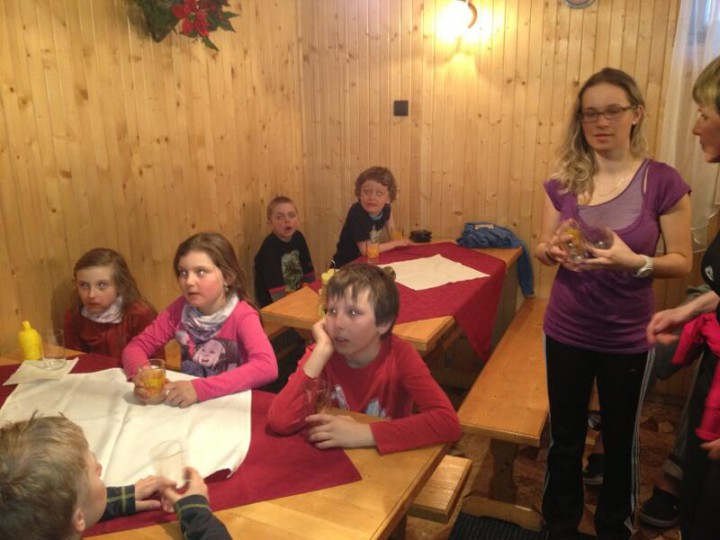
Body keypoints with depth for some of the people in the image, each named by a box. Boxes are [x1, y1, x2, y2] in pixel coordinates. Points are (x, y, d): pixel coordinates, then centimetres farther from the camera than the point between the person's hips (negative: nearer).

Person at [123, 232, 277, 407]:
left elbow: (267, 366, -31)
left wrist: (201, 389, -36)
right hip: (188, 405, 3)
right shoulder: (179, 309, -4)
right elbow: (136, 346, -1)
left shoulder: (242, 315, -17)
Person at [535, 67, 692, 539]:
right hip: (566, 332, 2)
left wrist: (634, 261, -27)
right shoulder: (565, 181, -3)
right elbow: (542, 249, 4)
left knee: (621, 443, 16)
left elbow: (682, 262, -9)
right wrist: (553, 250, -19)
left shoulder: (664, 182, -12)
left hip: (627, 339, -2)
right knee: (565, 438, 17)